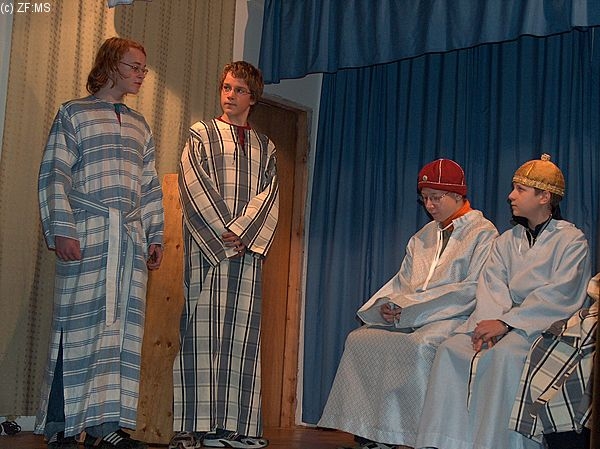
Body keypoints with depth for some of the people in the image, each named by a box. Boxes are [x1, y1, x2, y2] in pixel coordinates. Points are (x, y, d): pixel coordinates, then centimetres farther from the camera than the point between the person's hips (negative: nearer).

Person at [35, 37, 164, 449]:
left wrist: (156, 236, 12)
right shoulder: (73, 113, 6)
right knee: (78, 325, -6)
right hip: (86, 233, -5)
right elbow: (54, 175, -2)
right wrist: (61, 230, -12)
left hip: (132, 237, 5)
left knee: (123, 329, 1)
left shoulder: (140, 126, 22)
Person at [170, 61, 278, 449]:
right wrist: (222, 231, -10)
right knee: (201, 326, -7)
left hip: (248, 244, 3)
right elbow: (194, 185, 0)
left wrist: (242, 231, -10)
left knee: (241, 331, -2)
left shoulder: (265, 147, 20)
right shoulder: (201, 134, 12)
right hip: (207, 244, -3)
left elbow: (269, 195, 7)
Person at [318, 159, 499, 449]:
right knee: (360, 339, -17)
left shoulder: (483, 233, 1)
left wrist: (412, 306, -14)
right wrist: (387, 305, -5)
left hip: (454, 318, -7)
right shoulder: (423, 236, 23)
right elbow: (402, 282, 20)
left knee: (417, 346, -37)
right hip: (409, 318, 7)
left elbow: (473, 289, -11)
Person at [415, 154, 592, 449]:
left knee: (504, 353, -35)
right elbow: (491, 286, 6)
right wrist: (487, 324, -15)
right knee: (451, 349, -19)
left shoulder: (571, 240, 1)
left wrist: (505, 322, -19)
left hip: (548, 326, -5)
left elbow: (559, 295, -12)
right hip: (505, 322, 6)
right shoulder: (507, 241, 19)